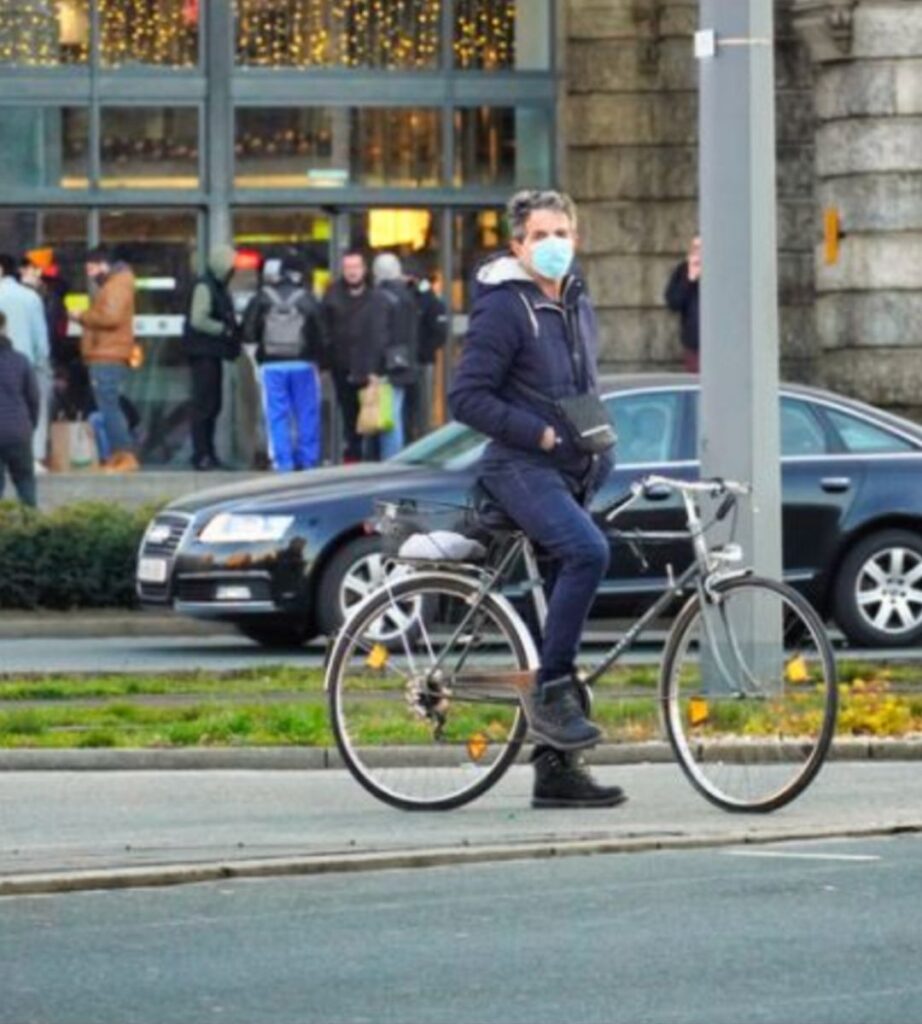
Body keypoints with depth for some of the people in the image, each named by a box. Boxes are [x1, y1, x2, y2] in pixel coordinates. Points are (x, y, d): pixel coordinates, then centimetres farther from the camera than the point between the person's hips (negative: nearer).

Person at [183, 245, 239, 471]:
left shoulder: (219, 287, 17)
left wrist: (232, 329, 3)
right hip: (203, 352, -10)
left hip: (212, 353, 10)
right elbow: (198, 320, -21)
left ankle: (208, 454, 17)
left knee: (212, 405, 12)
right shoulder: (204, 287, -13)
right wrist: (226, 330, -18)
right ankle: (201, 456, -8)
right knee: (204, 405, -9)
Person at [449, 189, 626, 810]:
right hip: (520, 468, -8)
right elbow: (467, 397, -14)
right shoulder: (505, 308, -8)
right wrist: (539, 432, -19)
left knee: (573, 585, 6)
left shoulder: (578, 307, 16)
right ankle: (551, 689, -23)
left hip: (571, 475, 8)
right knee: (588, 551, -33)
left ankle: (556, 768, 9)